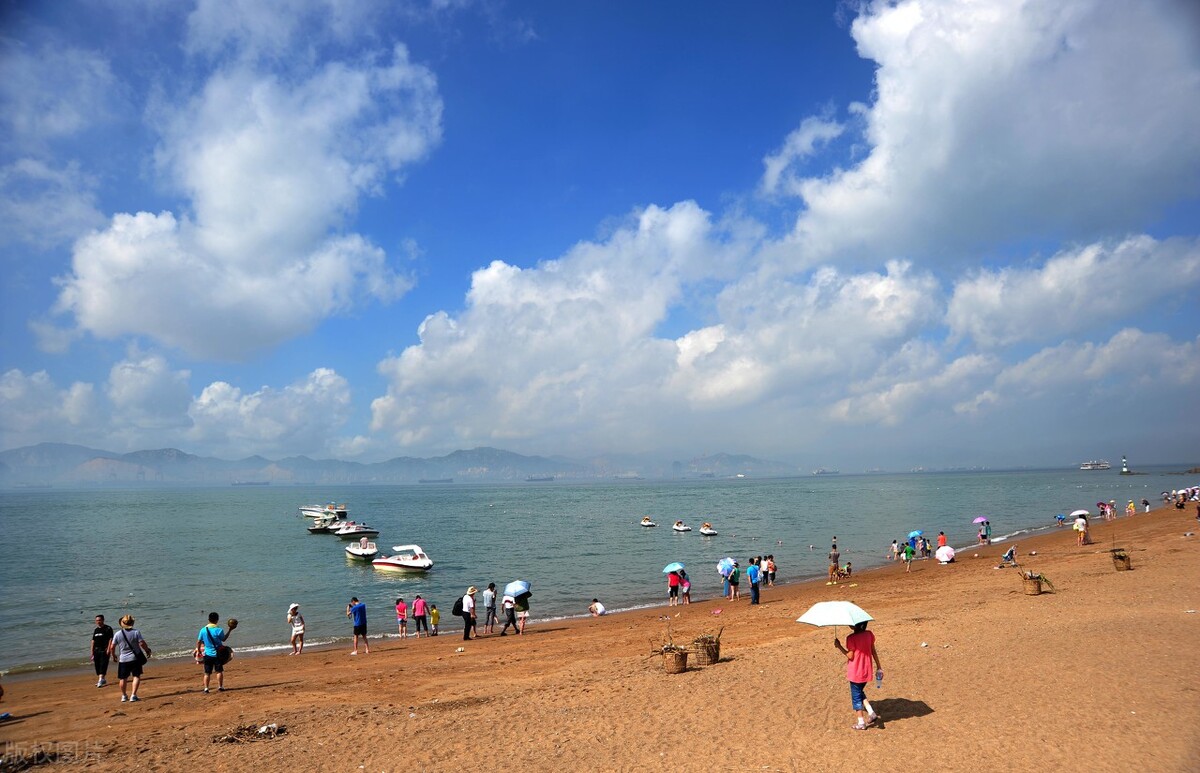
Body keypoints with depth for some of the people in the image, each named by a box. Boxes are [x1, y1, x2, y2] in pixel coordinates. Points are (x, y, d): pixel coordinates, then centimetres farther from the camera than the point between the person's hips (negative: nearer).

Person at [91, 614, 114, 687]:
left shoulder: (108, 628, -3)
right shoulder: (96, 630, 16)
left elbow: (110, 639, -9)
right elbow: (93, 641, 18)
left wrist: (108, 649, -16)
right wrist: (92, 651, 12)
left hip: (104, 650, -7)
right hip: (96, 650, 7)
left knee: (103, 664, -13)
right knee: (97, 665, 9)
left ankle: (101, 679, -18)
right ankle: (102, 679, 19)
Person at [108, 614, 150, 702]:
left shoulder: (118, 634, -4)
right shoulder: (136, 632, -10)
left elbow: (112, 647, 2)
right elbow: (142, 643, -14)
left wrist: (113, 655, 20)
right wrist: (147, 650, 2)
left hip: (123, 659, 2)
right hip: (135, 658, -2)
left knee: (123, 678, 17)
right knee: (136, 676, 4)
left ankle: (124, 696, 31)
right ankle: (133, 695, -7)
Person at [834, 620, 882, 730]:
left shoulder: (851, 638, -22)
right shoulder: (869, 634, -4)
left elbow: (850, 656, -19)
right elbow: (873, 651, 5)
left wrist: (839, 646, -12)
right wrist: (879, 666, 15)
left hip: (855, 673, -6)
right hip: (866, 671, 6)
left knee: (856, 696, 10)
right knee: (860, 692, 26)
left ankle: (861, 723, 16)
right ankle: (871, 713, 13)